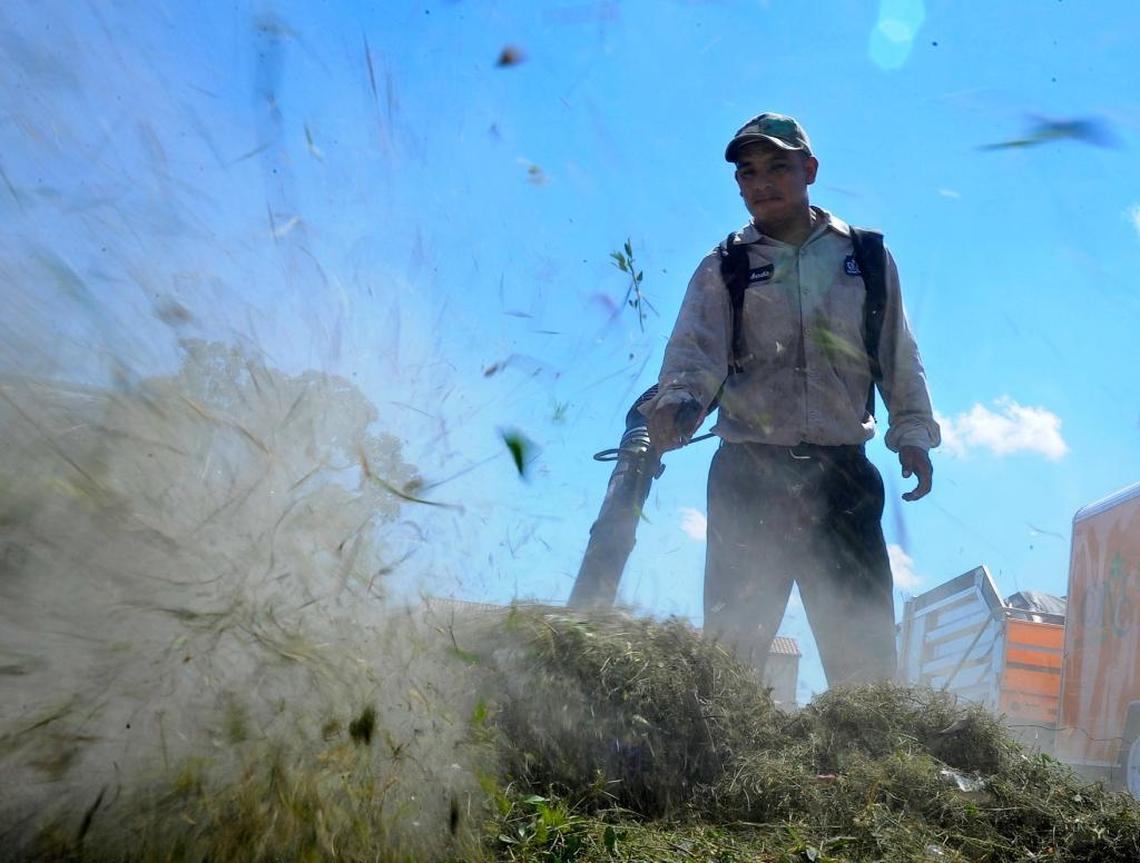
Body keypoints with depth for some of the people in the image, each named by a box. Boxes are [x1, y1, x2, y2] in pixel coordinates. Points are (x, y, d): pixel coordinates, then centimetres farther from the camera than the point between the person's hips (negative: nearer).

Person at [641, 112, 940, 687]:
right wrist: (678, 401, -28)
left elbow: (900, 357, 16)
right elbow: (694, 347, -7)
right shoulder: (724, 268, 10)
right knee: (730, 645, -2)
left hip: (843, 473, 1)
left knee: (865, 649, 0)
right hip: (748, 472, -1)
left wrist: (912, 432, 1)